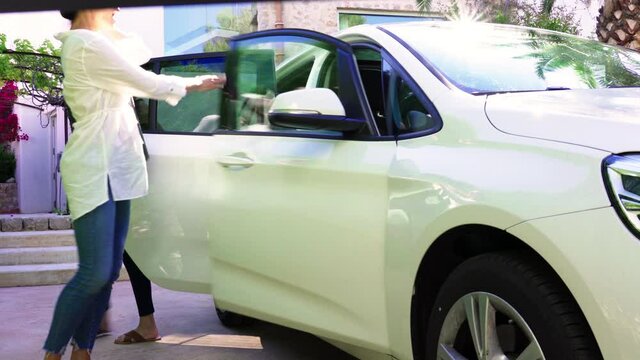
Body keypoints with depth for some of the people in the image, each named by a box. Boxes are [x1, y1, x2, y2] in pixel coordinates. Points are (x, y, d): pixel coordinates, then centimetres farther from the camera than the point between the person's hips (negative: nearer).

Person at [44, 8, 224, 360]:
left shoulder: (91, 43, 18)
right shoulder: (87, 44, -13)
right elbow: (146, 83, -9)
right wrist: (192, 84, 3)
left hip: (115, 168, 10)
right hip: (93, 169, -10)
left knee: (109, 271, 7)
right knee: (95, 273, -10)